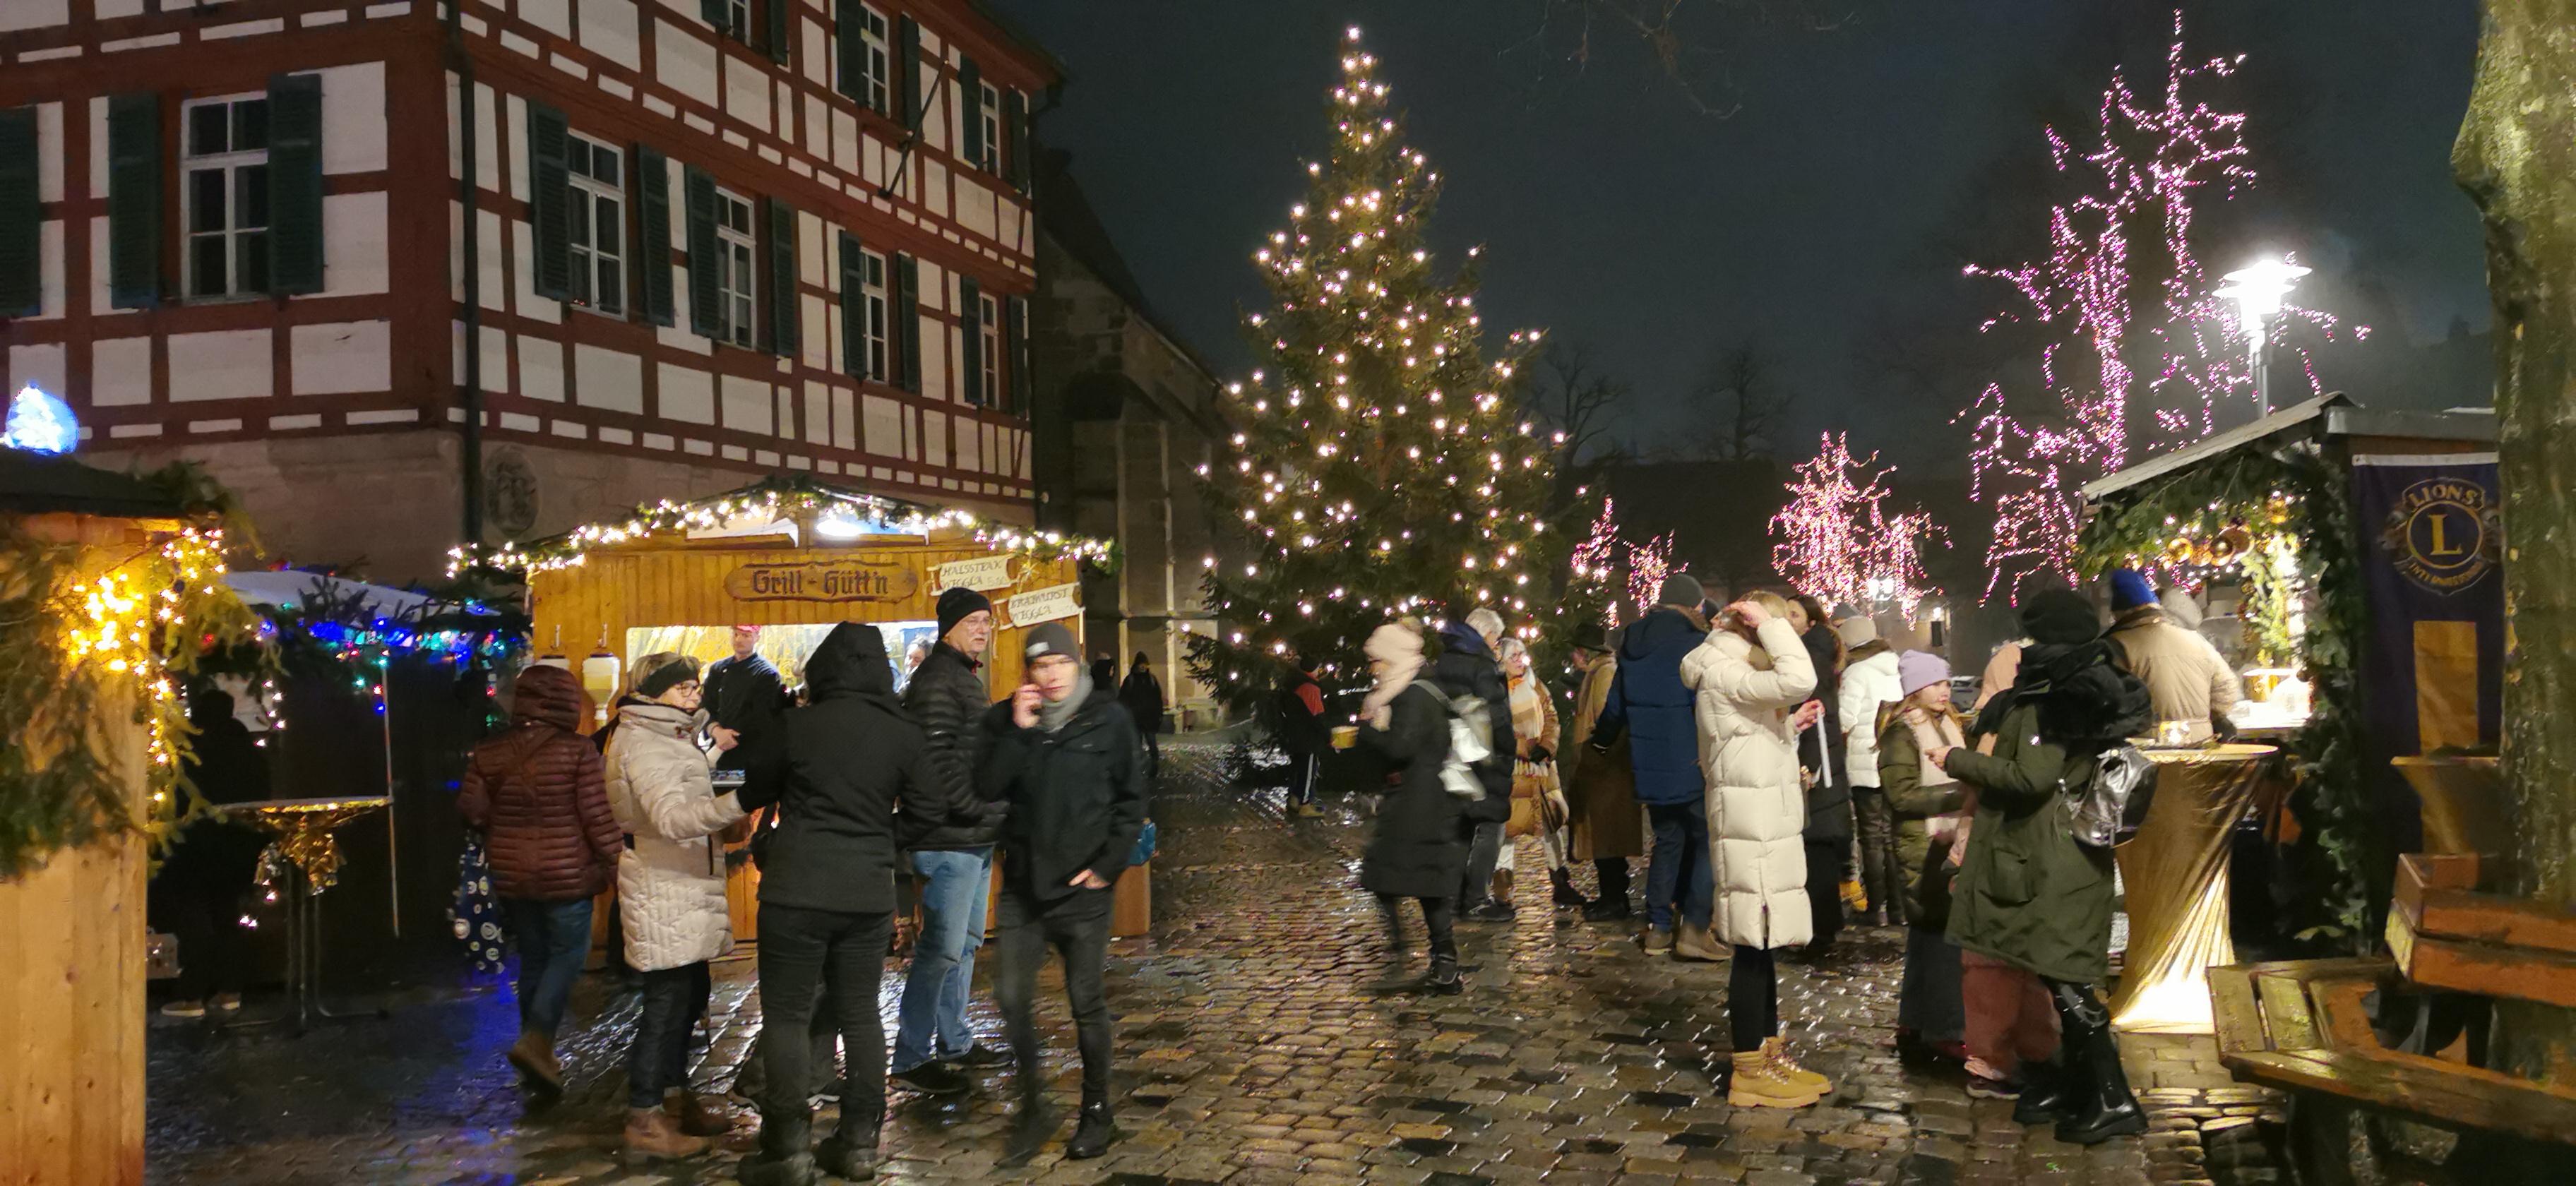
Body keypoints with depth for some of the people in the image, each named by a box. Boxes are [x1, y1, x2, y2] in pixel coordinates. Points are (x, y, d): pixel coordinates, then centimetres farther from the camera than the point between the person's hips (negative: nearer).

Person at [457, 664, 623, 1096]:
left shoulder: (489, 754, 0)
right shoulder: (577, 753, -14)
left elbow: (472, 810, 2)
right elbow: (597, 815, -14)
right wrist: (617, 858, -3)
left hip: (511, 876, 5)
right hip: (565, 874, -5)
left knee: (533, 959, 16)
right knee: (568, 954, 7)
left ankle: (538, 1054, 23)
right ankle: (535, 1040, -9)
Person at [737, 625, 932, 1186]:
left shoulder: (798, 724, -8)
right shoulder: (904, 734, -3)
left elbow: (758, 781, 6)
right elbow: (930, 810, 2)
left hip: (798, 888, -3)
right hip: (869, 891, 3)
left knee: (787, 1014, 4)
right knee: (860, 1013, 13)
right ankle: (859, 1141, 16)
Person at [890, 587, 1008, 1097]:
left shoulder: (965, 678, 18)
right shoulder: (937, 681, -15)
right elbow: (941, 767, -23)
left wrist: (994, 817, 14)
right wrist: (990, 816, -19)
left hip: (975, 838, 11)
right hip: (948, 839, -11)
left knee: (965, 942, 17)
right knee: (942, 948, -7)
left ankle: (955, 1043, 28)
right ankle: (911, 1059, 1)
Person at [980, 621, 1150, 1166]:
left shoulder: (1109, 719, -4)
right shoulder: (1007, 719, 2)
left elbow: (1131, 799, 0)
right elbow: (987, 789, -8)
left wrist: (1109, 864, -8)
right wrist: (1018, 732, -16)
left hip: (1082, 884, -2)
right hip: (1023, 882, 2)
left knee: (1086, 1002, 6)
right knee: (1013, 996, -1)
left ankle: (1097, 1112, 20)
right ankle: (1033, 1105, 16)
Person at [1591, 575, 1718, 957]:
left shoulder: (1633, 643, 11)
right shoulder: (1694, 642, -11)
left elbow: (1616, 702, 21)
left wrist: (1602, 742, 34)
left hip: (1649, 764, 7)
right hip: (1692, 763, -7)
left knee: (1668, 840, 15)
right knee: (1707, 840, 0)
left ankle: (1657, 928, 14)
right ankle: (1694, 927, -8)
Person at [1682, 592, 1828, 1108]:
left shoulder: (1736, 674, 18)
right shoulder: (1723, 674, -15)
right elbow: (1799, 679, -30)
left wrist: (1791, 725, 8)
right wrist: (1769, 622, -19)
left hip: (1766, 826, 10)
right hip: (1751, 830, -10)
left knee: (1764, 943, 14)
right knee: (1753, 946, -6)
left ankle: (1770, 1054, 22)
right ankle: (1749, 1072, 0)